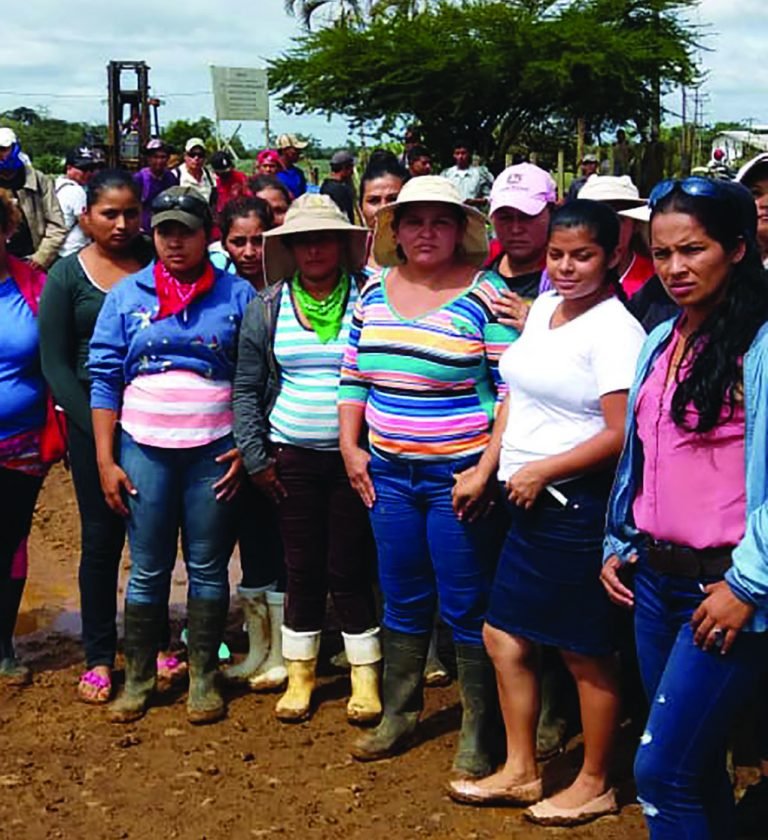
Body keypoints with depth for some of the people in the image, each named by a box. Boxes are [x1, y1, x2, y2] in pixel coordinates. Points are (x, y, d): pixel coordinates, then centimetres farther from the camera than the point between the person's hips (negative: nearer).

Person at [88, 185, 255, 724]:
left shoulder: (238, 295, 1)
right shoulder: (127, 295, 3)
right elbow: (105, 378, 2)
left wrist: (247, 447, -6)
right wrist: (105, 460, -3)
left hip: (215, 453, -1)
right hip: (144, 451, 1)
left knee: (208, 569, 8)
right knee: (147, 572, 7)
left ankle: (205, 678, 21)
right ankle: (139, 677, 21)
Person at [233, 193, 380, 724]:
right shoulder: (268, 308, 4)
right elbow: (246, 388, 6)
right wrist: (256, 456, 0)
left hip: (353, 456, -2)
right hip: (292, 458, 2)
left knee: (350, 569, 2)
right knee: (302, 569, 9)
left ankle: (366, 677, 17)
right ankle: (300, 673, 24)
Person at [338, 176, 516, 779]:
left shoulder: (484, 294, -9)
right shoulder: (375, 291, 8)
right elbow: (354, 375, 15)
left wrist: (489, 465, -15)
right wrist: (351, 446, 7)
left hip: (459, 475, -5)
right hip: (388, 472, 5)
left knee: (467, 609, 4)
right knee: (402, 600, 17)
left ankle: (478, 735, 19)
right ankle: (398, 715, 33)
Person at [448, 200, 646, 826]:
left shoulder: (614, 330, -16)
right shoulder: (541, 309, 9)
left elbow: (621, 434, -20)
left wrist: (542, 470, -14)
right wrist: (484, 472, 13)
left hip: (579, 505, -8)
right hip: (529, 501, 9)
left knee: (586, 654, 6)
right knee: (504, 635, 14)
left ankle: (595, 785, 24)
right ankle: (520, 771, 31)